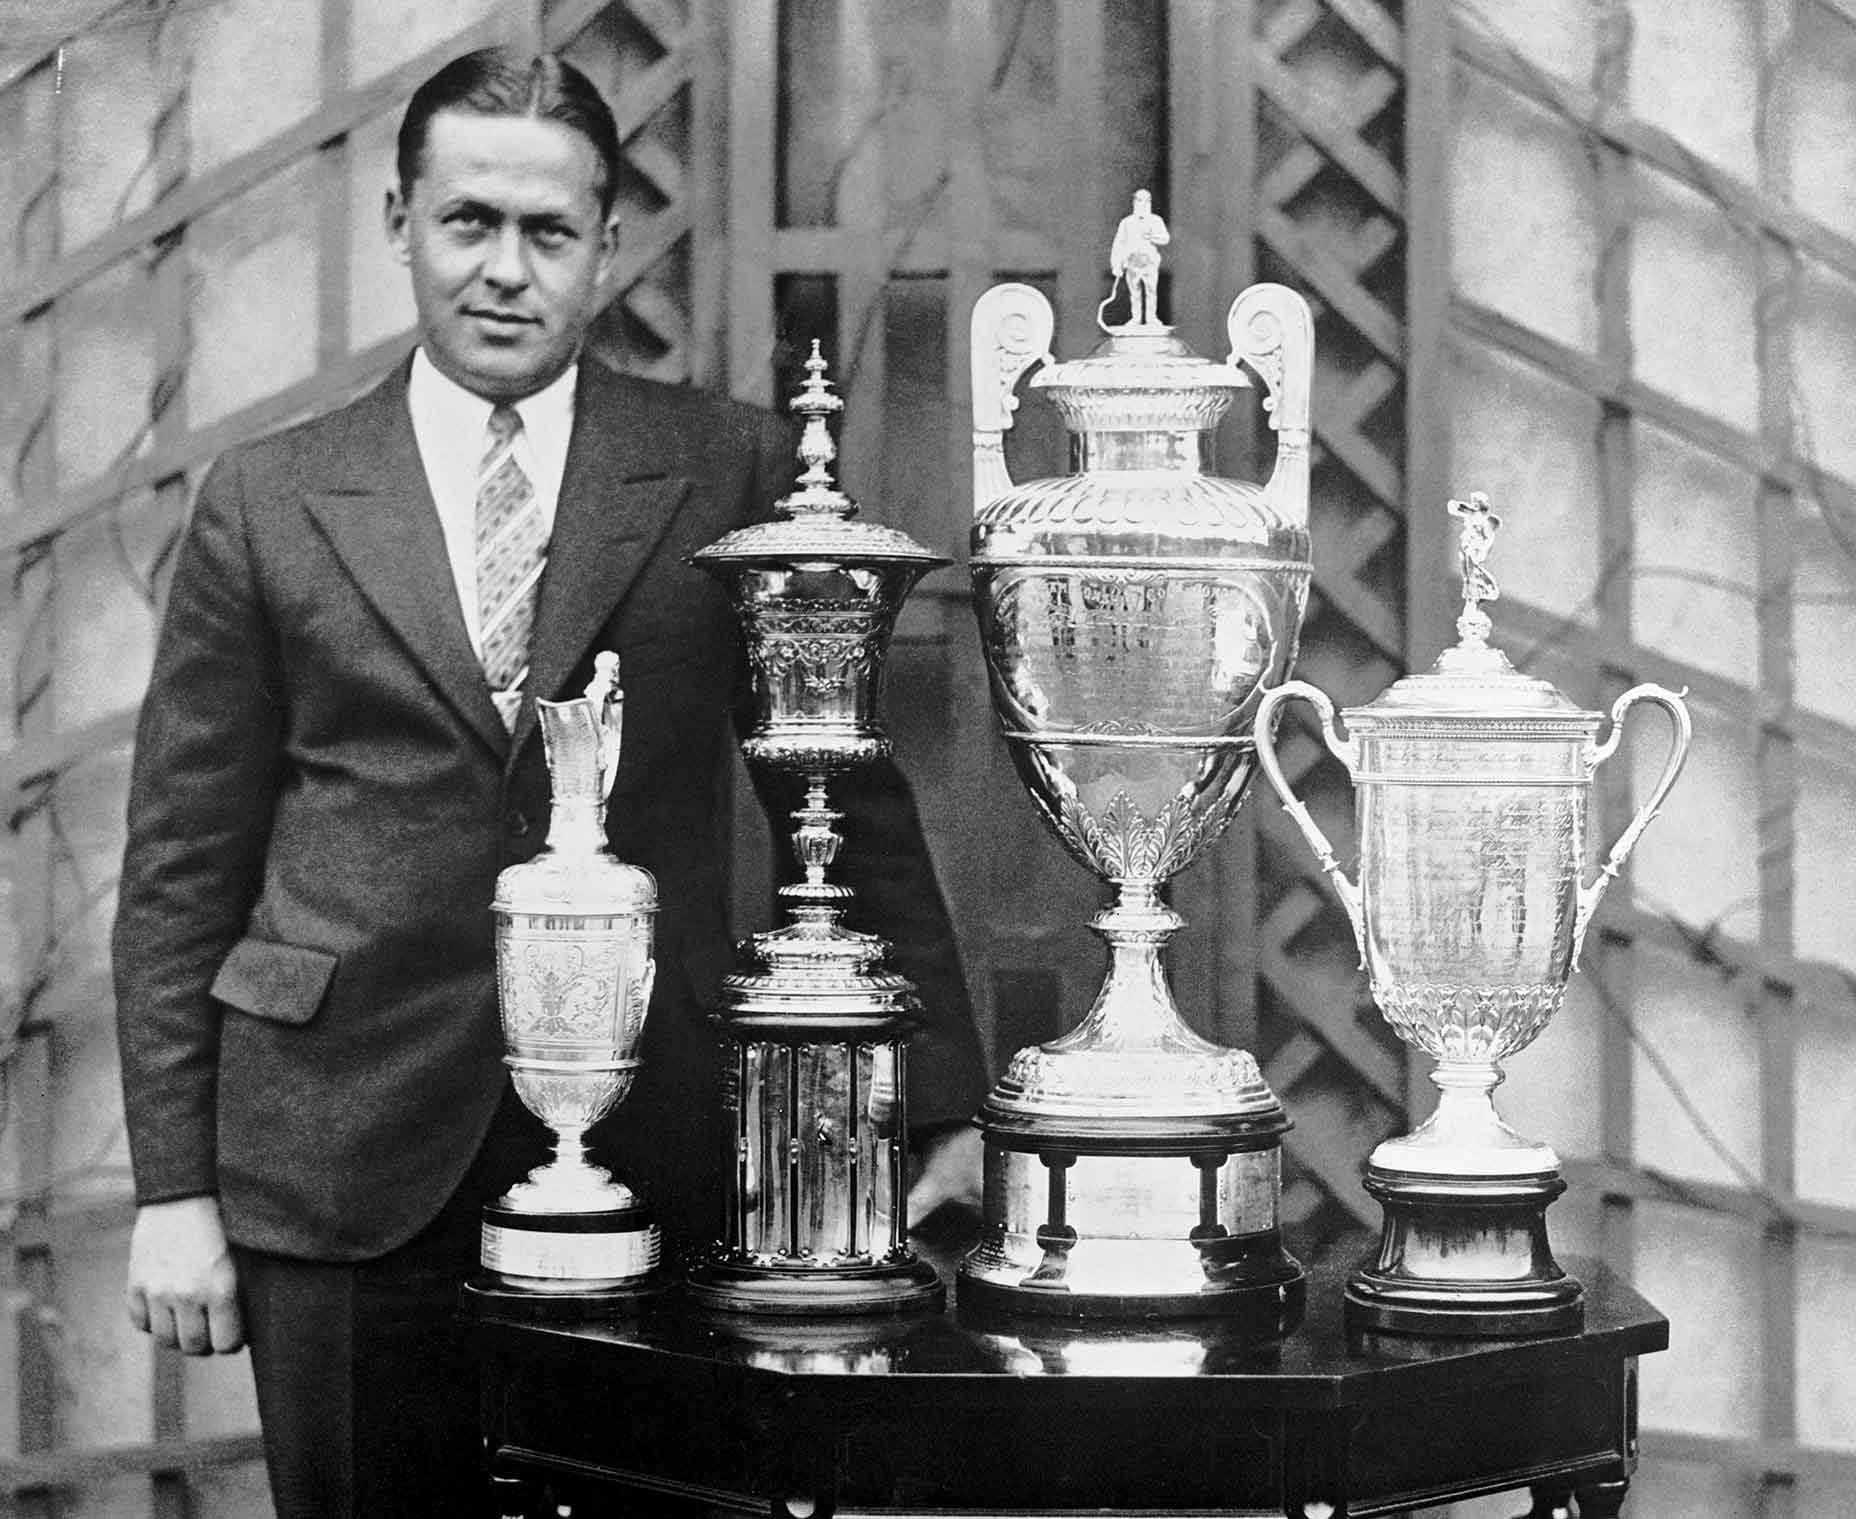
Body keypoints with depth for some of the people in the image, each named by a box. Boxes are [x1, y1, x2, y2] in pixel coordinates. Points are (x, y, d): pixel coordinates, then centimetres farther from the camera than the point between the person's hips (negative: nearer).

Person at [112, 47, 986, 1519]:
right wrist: (173, 1190, 2)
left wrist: (946, 1110, 2)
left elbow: (856, 804, 7)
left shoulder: (738, 475, 5)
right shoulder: (267, 504, 6)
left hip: (656, 1159, 0)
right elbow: (182, 871, 7)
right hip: (347, 1165, 1)